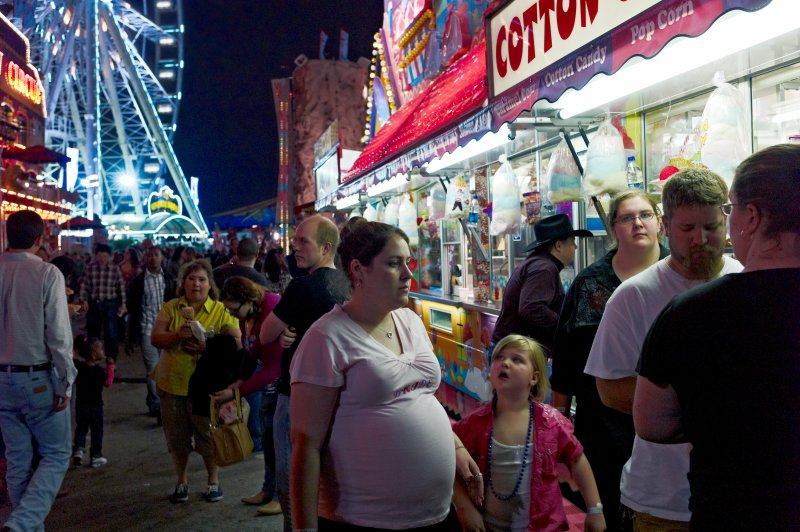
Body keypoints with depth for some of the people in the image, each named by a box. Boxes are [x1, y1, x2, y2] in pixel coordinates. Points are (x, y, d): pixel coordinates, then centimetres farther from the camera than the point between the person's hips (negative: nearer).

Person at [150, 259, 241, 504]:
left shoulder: (221, 311, -5)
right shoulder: (171, 307, 3)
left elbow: (236, 343, -13)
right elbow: (155, 339, -5)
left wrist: (207, 346, -26)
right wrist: (178, 335, -23)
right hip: (172, 382, 3)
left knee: (207, 435, 5)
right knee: (177, 436, 13)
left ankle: (214, 481, 26)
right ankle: (182, 481, 32)